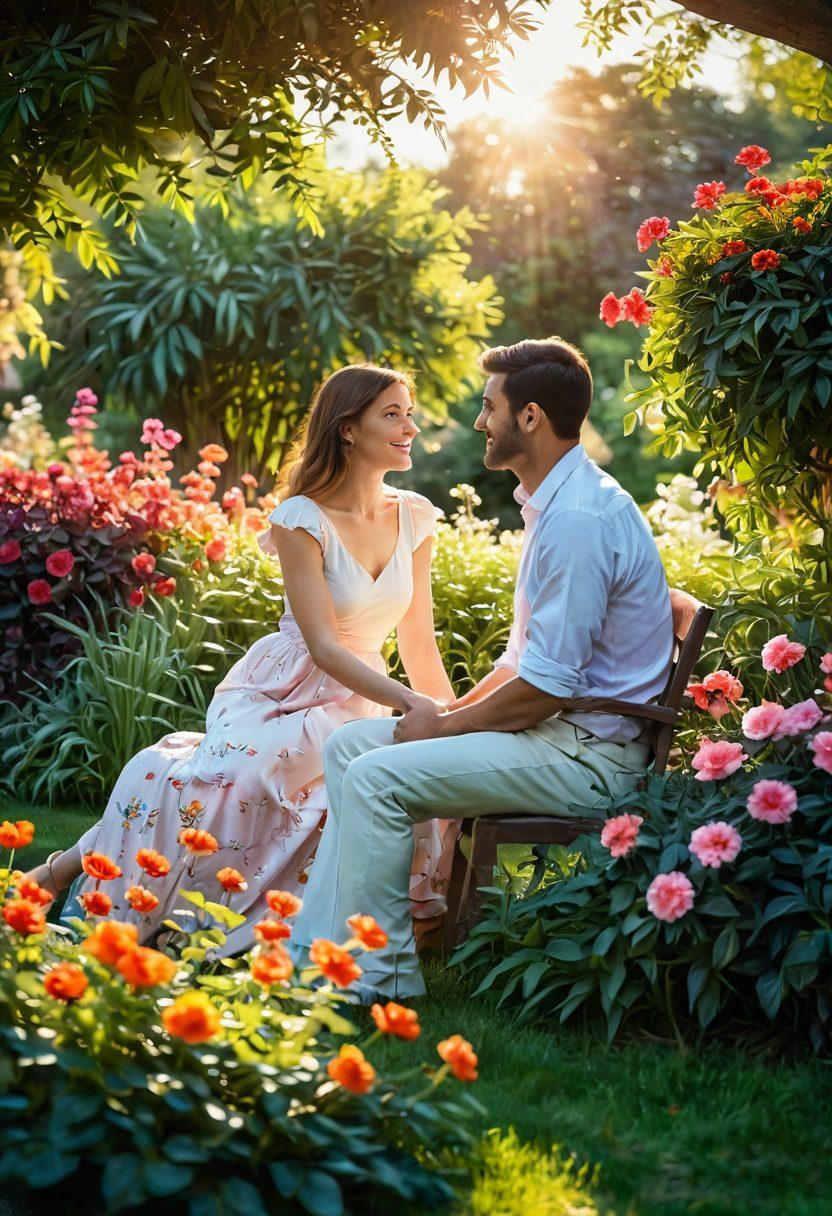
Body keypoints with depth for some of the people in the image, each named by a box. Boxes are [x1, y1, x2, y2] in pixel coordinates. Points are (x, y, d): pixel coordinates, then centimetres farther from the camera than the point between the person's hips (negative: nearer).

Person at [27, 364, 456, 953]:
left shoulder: (414, 518, 5)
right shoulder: (303, 519, -11)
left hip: (358, 703, 5)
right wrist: (412, 704, -27)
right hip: (282, 695, -5)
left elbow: (420, 644, 10)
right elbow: (323, 646, -17)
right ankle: (72, 868, -6)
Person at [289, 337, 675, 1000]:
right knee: (348, 744, 8)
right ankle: (319, 947, 8)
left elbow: (548, 686, -23)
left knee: (376, 777, -21)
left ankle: (375, 980, -9)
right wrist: (454, 710, 7)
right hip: (559, 729, 11)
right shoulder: (556, 504, 14)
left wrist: (444, 725, -10)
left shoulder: (580, 519, -21)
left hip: (585, 755, -11)